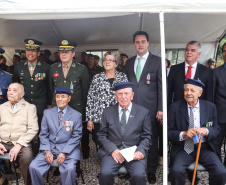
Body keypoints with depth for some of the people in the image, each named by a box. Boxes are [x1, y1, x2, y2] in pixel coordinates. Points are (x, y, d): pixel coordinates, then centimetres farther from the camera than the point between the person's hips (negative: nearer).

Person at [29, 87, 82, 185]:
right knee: (33, 167, -16)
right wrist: (47, 151, -7)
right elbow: (43, 134, 8)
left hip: (68, 148, -3)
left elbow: (76, 137, -3)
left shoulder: (76, 115, 0)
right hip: (50, 147, 3)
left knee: (70, 169, -29)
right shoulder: (47, 113, 9)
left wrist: (64, 153, -13)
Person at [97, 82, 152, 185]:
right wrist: (113, 150, -9)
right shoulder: (107, 112, 9)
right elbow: (102, 135, 7)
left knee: (139, 175, -26)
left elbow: (147, 136, 8)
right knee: (105, 174, -24)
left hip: (134, 153, 0)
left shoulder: (143, 112, 6)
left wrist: (141, 151, -10)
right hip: (112, 151, 1)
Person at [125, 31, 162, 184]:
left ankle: (152, 171, 23)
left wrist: (161, 109, -8)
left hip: (150, 108, -3)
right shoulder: (129, 63, 14)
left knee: (152, 141, 7)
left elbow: (162, 86, -2)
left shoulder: (157, 61, 1)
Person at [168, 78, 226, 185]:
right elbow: (169, 132, -2)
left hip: (204, 148, 2)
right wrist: (183, 134, -21)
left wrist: (206, 131, -16)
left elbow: (216, 130, 7)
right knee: (176, 170, -28)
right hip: (184, 148, -1)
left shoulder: (210, 107, 4)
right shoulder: (175, 107, -2)